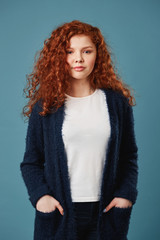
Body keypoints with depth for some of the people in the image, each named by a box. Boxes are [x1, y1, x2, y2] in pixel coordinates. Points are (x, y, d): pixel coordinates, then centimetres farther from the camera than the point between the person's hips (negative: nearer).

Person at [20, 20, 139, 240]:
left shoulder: (117, 102, 4)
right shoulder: (46, 106, 1)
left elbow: (129, 157, 9)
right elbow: (31, 162, 5)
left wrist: (126, 193, -4)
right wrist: (40, 195, -10)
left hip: (105, 212, 1)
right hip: (60, 213, -1)